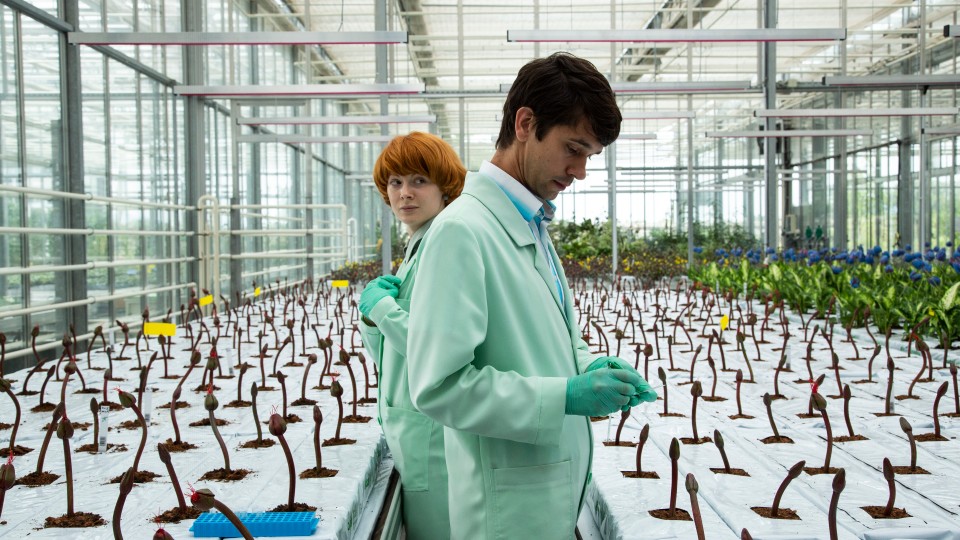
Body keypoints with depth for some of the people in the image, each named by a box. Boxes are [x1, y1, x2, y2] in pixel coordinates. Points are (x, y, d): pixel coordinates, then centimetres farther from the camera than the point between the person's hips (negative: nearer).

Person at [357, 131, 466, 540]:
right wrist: (370, 311, -3)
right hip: (409, 432, 9)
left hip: (434, 438, -9)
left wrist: (382, 306, -16)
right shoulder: (416, 249, 14)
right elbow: (383, 352, 17)